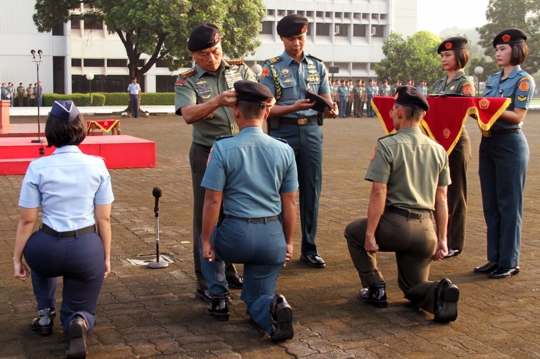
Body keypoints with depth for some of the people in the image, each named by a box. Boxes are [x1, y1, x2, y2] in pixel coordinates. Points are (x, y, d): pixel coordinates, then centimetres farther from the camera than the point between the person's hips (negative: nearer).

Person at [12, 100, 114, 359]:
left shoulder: (38, 167, -5)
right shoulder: (97, 165, -2)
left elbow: (27, 220, -3)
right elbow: (104, 218, 1)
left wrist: (17, 258, 9)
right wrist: (106, 256, 12)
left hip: (50, 249, 0)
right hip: (87, 250, 0)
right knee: (80, 309, 22)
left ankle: (45, 314, 26)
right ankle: (78, 322, -16)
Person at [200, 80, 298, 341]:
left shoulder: (222, 149, -9)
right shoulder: (285, 151, 1)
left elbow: (213, 200, -9)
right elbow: (290, 203, 5)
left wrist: (206, 241, 2)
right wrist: (289, 242, 16)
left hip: (236, 236, -2)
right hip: (273, 238, 3)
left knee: (208, 240, 33)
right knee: (256, 298, 18)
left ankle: (219, 299, 23)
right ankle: (273, 307, -17)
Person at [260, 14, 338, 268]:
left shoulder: (318, 66, 9)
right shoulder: (272, 68, 0)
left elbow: (326, 100, 11)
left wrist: (331, 109, -13)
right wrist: (293, 107, -22)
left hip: (311, 132, 3)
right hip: (283, 132, -3)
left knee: (312, 190, 5)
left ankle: (309, 249, 16)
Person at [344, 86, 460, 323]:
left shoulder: (387, 146, -9)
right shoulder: (438, 150, 8)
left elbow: (379, 193, -14)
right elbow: (441, 199, 9)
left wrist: (370, 234, -9)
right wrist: (442, 240, 14)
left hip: (395, 225, -5)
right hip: (426, 230, 5)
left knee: (353, 232, 25)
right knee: (413, 287, 22)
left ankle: (375, 289, 16)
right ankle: (439, 293, -12)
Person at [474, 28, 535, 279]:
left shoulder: (524, 80, -6)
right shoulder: (492, 80, 14)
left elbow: (517, 117, -13)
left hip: (510, 144, -7)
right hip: (488, 142, 7)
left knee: (508, 204, -2)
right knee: (490, 204, 9)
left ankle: (509, 262, 5)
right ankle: (494, 258, 18)